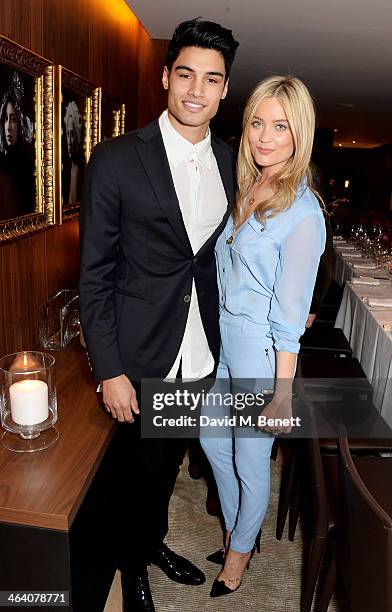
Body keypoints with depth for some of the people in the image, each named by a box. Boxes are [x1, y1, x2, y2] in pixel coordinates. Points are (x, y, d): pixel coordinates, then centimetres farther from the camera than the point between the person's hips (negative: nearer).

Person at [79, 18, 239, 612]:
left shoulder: (229, 161, 2)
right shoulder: (116, 160, -13)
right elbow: (95, 274, -12)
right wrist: (110, 371, -13)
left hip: (201, 355, 5)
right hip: (143, 360, -4)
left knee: (170, 462, 24)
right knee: (142, 469, 17)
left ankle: (154, 542, 53)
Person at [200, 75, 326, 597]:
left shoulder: (302, 212, -18)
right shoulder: (243, 189, 4)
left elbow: (291, 314, -18)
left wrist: (282, 394, -14)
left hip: (261, 353, -8)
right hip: (220, 339, 8)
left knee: (250, 462, 13)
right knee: (213, 442, 22)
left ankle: (239, 554, 41)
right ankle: (237, 533, 48)